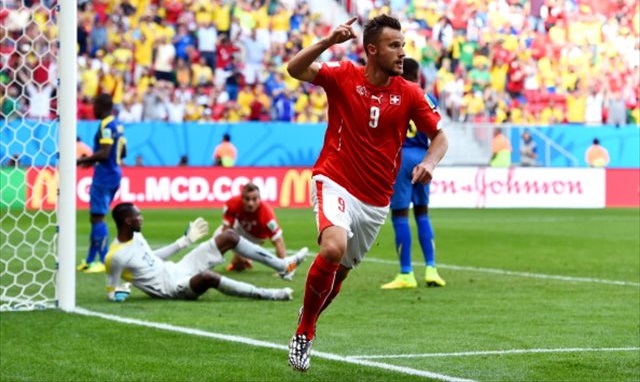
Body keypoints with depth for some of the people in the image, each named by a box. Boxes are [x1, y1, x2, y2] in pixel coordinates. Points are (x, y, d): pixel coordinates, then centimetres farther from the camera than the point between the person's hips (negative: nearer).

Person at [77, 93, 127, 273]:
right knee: (96, 216, 16)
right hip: (113, 174, 10)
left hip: (104, 177, -10)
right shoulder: (118, 125, 13)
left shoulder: (106, 126, -15)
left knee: (97, 216, -8)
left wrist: (82, 160, -18)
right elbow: (122, 152, 20)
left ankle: (104, 262, -10)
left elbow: (104, 153, -25)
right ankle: (91, 260, 21)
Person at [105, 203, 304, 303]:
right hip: (172, 287, -9)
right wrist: (118, 293, -30)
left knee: (229, 236, 3)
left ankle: (282, 265, 11)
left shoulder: (136, 236, 6)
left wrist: (186, 240, 25)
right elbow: (111, 293, -10)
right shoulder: (116, 256, -19)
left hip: (175, 269, 10)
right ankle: (266, 295, -32)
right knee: (207, 277, -42)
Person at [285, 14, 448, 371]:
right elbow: (295, 69, -16)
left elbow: (439, 136, 4)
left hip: (376, 200, 4)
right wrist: (328, 41, -30)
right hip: (335, 182, -4)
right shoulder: (344, 76, -6)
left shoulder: (409, 94, -1)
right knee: (334, 248, -30)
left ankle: (308, 319, 41)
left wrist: (430, 162, -17)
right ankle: (304, 330, -10)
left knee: (340, 272, 11)